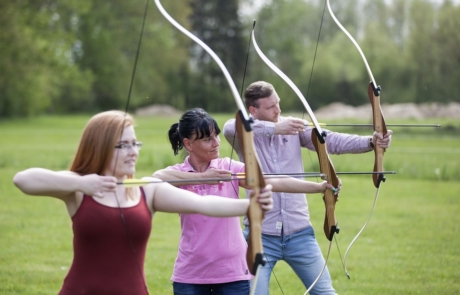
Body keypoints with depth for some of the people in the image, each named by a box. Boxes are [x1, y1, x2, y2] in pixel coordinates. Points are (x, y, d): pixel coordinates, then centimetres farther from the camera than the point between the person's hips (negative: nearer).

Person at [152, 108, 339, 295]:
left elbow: (276, 182, -10)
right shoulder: (180, 174, -1)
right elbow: (157, 178, -25)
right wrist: (202, 176, -29)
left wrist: (319, 187, -21)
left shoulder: (230, 168, 1)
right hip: (190, 275, 0)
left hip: (233, 272, 0)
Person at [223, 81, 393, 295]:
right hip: (261, 236, -3)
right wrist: (274, 128, -41)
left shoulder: (295, 127, 2)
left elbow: (331, 141, -8)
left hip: (299, 233, 3)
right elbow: (230, 128, -28)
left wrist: (370, 142, -24)